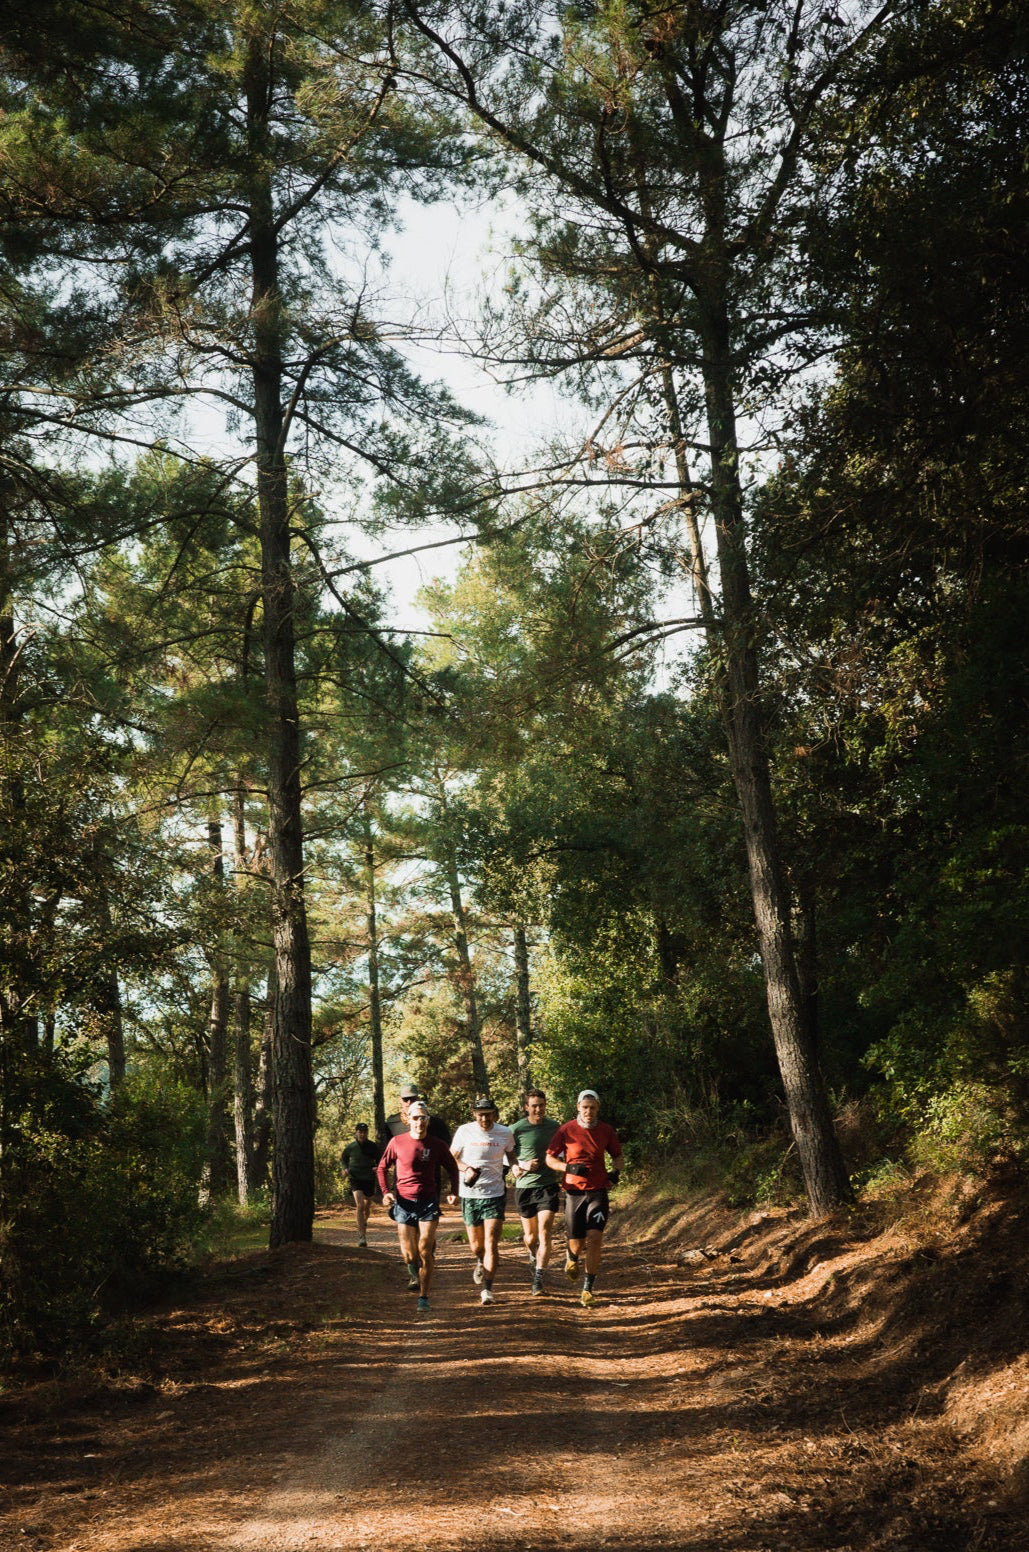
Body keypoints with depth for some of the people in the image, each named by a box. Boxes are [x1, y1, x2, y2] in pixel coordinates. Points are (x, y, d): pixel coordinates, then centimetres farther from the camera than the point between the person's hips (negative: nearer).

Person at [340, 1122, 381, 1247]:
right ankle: (362, 1236, -21)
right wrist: (345, 1169, -4)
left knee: (367, 1207, 17)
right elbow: (344, 1159, 16)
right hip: (355, 1180, -2)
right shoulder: (350, 1147, -2)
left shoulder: (373, 1147, -1)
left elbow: (380, 1161, 11)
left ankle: (363, 1225, 48)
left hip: (369, 1180, 2)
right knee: (360, 1206, -19)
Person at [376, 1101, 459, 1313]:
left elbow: (452, 1168, 14)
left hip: (429, 1202, 0)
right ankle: (414, 1271, 37)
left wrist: (453, 1192, 1)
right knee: (409, 1254, 0)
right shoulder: (397, 1142, -2)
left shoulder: (437, 1145, 0)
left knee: (425, 1251, -10)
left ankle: (424, 1297, 0)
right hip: (404, 1202, 0)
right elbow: (382, 1168, 9)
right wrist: (386, 1192, -4)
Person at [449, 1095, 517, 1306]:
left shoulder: (505, 1133, -1)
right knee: (476, 1244, 9)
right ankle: (480, 1263, 44)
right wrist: (466, 1169, -13)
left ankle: (487, 1289, -5)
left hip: (495, 1194, -1)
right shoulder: (464, 1131, -4)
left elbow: (510, 1155, 18)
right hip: (470, 1194, 1)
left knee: (491, 1244, -10)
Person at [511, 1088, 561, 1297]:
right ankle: (534, 1258, 44)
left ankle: (539, 1278, -8)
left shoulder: (554, 1126, 4)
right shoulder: (516, 1129, -6)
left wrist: (560, 1178, 13)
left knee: (544, 1234, -12)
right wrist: (521, 1166, -17)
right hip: (524, 1187, -1)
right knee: (530, 1236, 12)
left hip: (548, 1186, 1)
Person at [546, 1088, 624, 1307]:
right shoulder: (566, 1130, -4)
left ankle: (588, 1287, -3)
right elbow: (549, 1158, 0)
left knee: (595, 1238, -14)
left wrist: (616, 1171, -5)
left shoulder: (606, 1131, 2)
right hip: (574, 1192, -1)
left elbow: (617, 1156, 17)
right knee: (577, 1243, 3)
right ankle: (572, 1259, 42)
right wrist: (569, 1167, -17)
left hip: (598, 1191, 1)